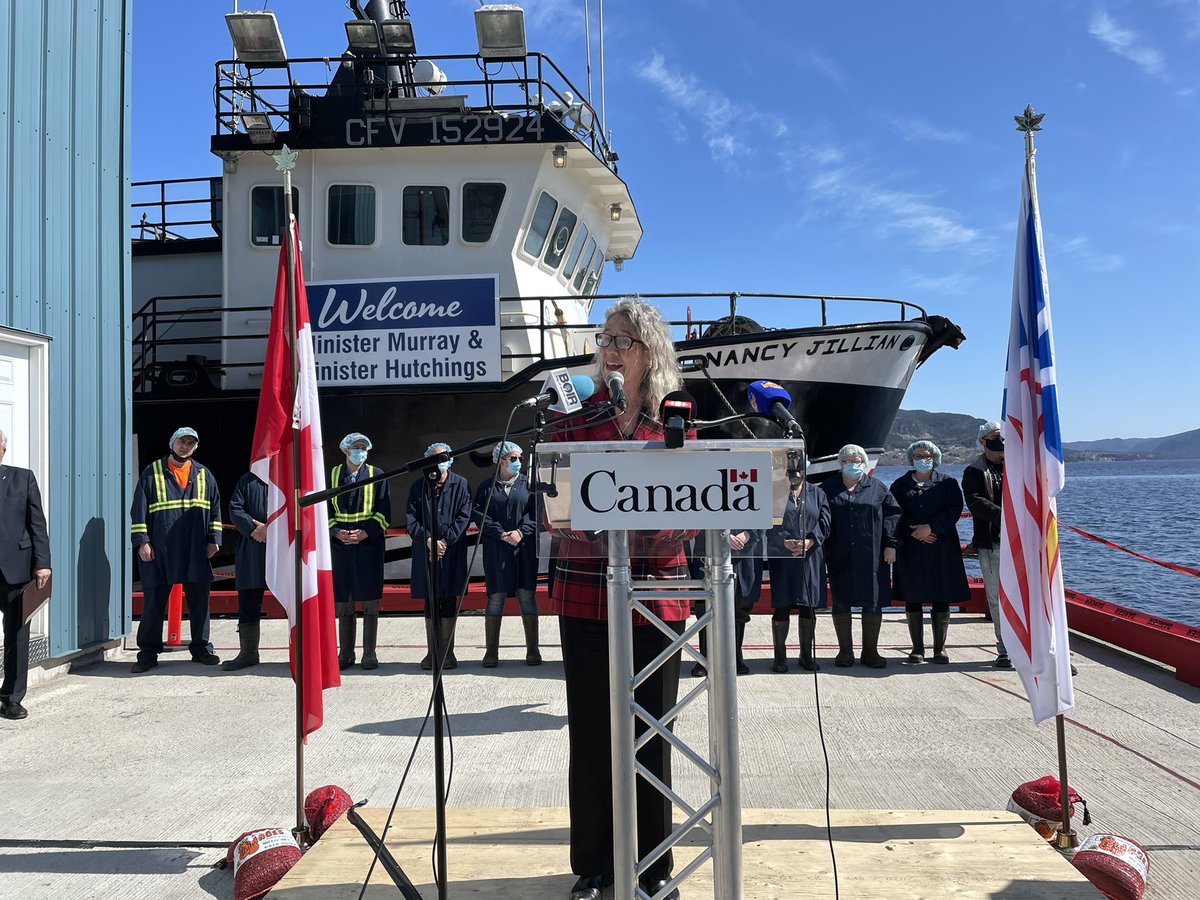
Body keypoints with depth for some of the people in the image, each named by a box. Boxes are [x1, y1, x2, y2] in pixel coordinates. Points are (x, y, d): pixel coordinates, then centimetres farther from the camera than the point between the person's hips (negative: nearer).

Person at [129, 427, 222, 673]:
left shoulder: (204, 475, 11)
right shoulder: (152, 473, 3)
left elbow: (215, 509, 13)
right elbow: (139, 509, 0)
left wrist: (213, 540, 5)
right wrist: (142, 541, -7)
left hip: (196, 553, 2)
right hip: (159, 551, -2)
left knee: (199, 602, 7)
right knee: (153, 602, 2)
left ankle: (201, 648, 18)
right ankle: (148, 653, 11)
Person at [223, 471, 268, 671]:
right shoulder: (247, 480, 14)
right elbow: (235, 509, 5)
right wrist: (253, 528, -11)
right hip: (252, 550, 3)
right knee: (248, 604, 7)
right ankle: (248, 653, 18)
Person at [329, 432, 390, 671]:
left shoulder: (376, 475, 4)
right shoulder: (332, 475, 9)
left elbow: (384, 511, 1)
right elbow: (325, 510, 8)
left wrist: (365, 533, -13)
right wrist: (337, 532, -9)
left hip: (369, 543, -2)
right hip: (340, 544, 2)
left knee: (370, 601, 0)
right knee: (343, 601, 6)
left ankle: (369, 653, 8)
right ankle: (345, 653, 15)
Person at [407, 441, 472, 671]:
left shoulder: (460, 484, 3)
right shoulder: (418, 486, 8)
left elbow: (464, 517, -3)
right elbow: (411, 520, 4)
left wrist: (445, 541, -12)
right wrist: (429, 541, -10)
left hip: (452, 551, -2)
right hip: (425, 551, 2)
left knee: (449, 601, 2)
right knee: (430, 602, 6)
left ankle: (447, 652, 10)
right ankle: (432, 652, 14)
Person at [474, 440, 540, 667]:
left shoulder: (528, 484, 7)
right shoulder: (487, 487, 6)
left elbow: (536, 512, 1)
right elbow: (479, 515, -1)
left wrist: (521, 532, -12)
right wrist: (501, 534, -11)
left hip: (525, 549, 0)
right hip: (496, 550, 0)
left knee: (527, 596, 3)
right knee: (495, 597, 1)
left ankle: (532, 650, 10)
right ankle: (491, 651, 9)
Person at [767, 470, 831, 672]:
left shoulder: (817, 494, 13)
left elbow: (824, 524, 4)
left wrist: (809, 542, -12)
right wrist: (785, 542, -17)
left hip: (811, 558, 3)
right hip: (781, 558, -2)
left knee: (808, 607, 7)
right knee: (781, 606, 0)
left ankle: (806, 654, 18)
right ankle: (780, 656, 10)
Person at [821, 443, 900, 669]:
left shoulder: (877, 488, 7)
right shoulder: (828, 488, 8)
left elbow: (892, 514, 5)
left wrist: (891, 544, -4)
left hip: (871, 557, 0)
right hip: (839, 557, 0)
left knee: (873, 603, 2)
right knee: (841, 603, 4)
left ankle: (870, 651, 13)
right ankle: (845, 651, 14)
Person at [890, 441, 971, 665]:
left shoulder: (948, 483, 8)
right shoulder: (901, 485, 10)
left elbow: (954, 509, -4)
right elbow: (895, 512, 0)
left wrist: (931, 527, -15)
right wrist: (914, 531, -14)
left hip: (941, 548, 0)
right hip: (910, 549, 1)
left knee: (941, 599, 0)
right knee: (913, 599, 1)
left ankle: (940, 648, 11)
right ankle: (917, 648, 10)